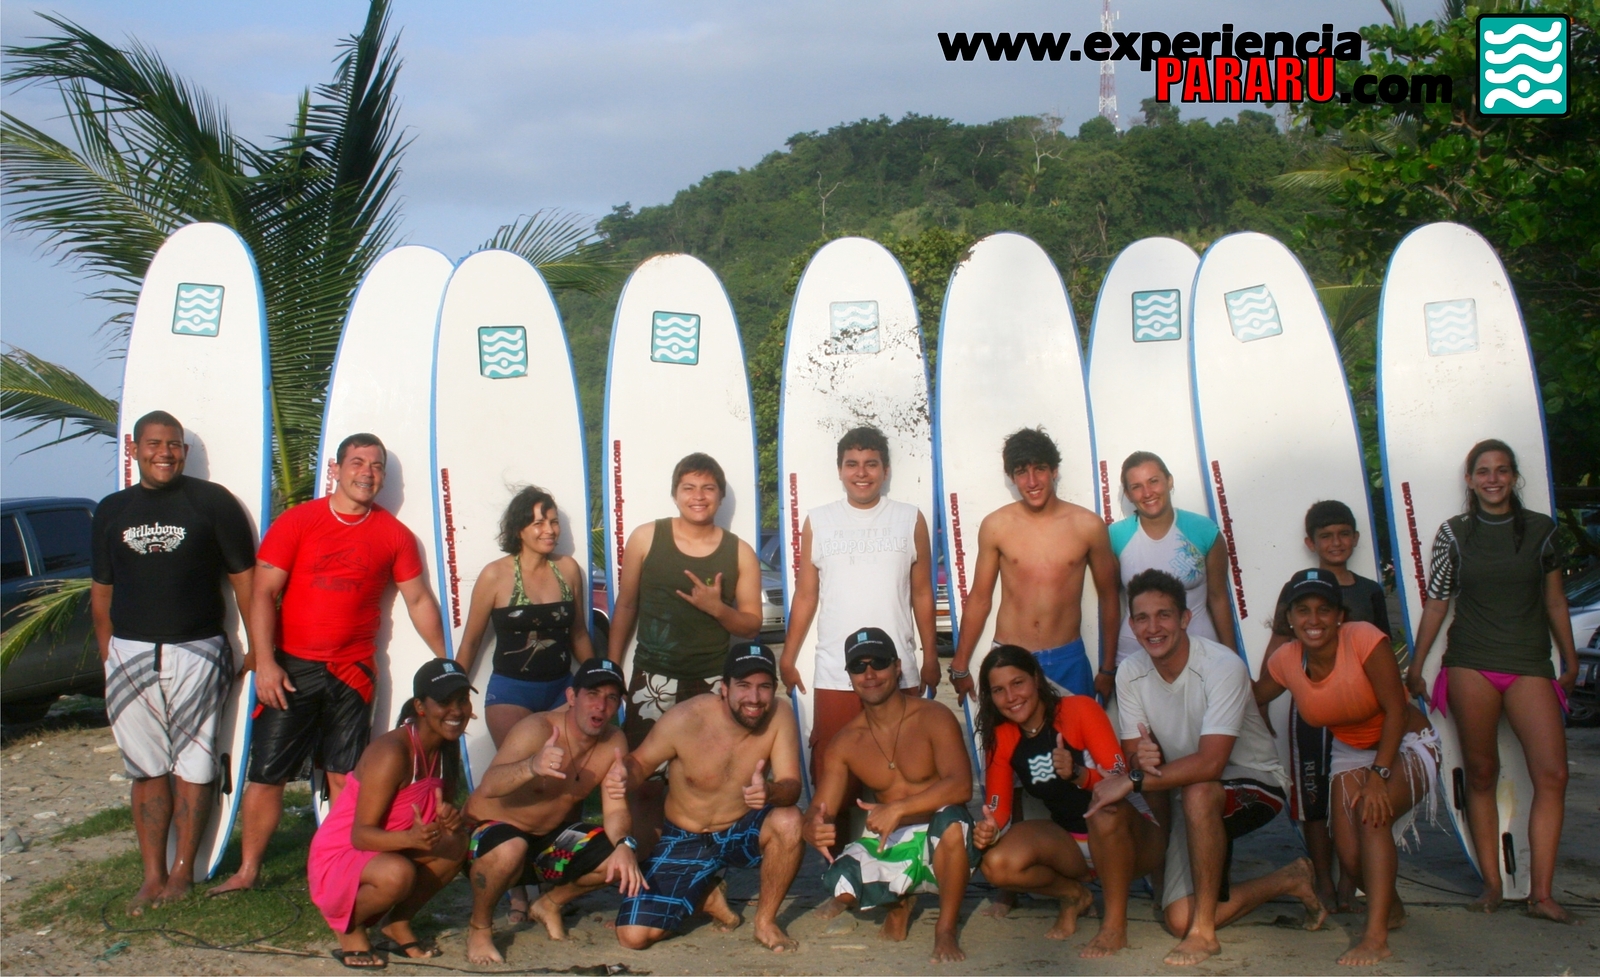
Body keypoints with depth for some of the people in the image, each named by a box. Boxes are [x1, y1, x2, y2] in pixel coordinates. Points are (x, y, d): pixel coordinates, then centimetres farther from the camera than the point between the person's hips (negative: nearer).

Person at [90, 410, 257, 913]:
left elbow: (244, 578, -1)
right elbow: (101, 589, 16)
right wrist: (107, 653, 10)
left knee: (192, 767, 2)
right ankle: (153, 876, 14)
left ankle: (182, 871, 13)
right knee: (146, 769, 7)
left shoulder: (212, 502, 0)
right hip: (130, 655, 3)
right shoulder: (111, 510, 12)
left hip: (196, 653, -3)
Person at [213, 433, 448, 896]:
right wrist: (265, 662, -12)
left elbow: (419, 600, 11)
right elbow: (263, 592, -4)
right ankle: (247, 871, 14)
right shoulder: (297, 521, -1)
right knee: (266, 772, 2)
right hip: (291, 668, -1)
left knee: (344, 777, 4)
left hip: (352, 672, 1)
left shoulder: (394, 535, 5)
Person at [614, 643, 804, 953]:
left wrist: (770, 791, -47)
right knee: (633, 935, -15)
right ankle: (706, 896, 18)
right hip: (685, 840, -1)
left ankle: (766, 922, -7)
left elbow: (792, 787, -22)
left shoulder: (780, 720, -17)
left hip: (742, 832, 1)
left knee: (788, 821, -34)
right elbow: (639, 762, -9)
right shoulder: (686, 719, -22)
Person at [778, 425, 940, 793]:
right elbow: (805, 596, 8)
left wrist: (931, 657, 9)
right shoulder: (818, 521, 5)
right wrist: (787, 658, 5)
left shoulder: (910, 519, 5)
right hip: (833, 674, 0)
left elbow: (922, 593, 9)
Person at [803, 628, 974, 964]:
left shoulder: (933, 718, -11)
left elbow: (961, 785, -24)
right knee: (838, 883, -27)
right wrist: (816, 829, -30)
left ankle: (947, 927, -11)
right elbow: (820, 810, -4)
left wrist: (898, 809, -35)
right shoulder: (845, 742, 1)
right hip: (887, 849, 3)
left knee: (951, 819, -37)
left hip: (939, 846, -2)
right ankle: (899, 901, 10)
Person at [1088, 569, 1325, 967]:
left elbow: (1211, 763, -33)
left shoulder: (1222, 666, -25)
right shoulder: (1129, 674, -8)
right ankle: (1290, 880, 14)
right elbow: (1134, 755, -7)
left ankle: (1204, 931, -25)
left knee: (1197, 792, -40)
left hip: (1254, 784, -5)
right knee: (1178, 919, -10)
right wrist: (1143, 761, -32)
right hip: (1189, 797, 5)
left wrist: (1134, 780, -34)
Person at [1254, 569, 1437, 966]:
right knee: (1352, 860, -6)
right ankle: (1391, 909, 30)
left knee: (1372, 812, -33)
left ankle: (1376, 937, -28)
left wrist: (1378, 774, -31)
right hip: (1351, 753, 5)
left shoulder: (1363, 638, -27)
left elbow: (1396, 710, -25)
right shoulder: (1285, 661, -12)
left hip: (1405, 746, -5)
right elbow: (1252, 700, 5)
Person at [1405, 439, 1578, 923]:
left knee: (1552, 774, -9)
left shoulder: (1541, 529, 6)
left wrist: (1570, 660, 15)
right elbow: (1436, 602, 7)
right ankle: (1491, 883, 13)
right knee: (1481, 774, 4)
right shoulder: (1454, 533, 4)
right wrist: (1416, 665, 8)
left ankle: (1541, 891, -3)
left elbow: (1555, 600, 13)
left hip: (1529, 665, 1)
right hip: (1471, 665, -1)